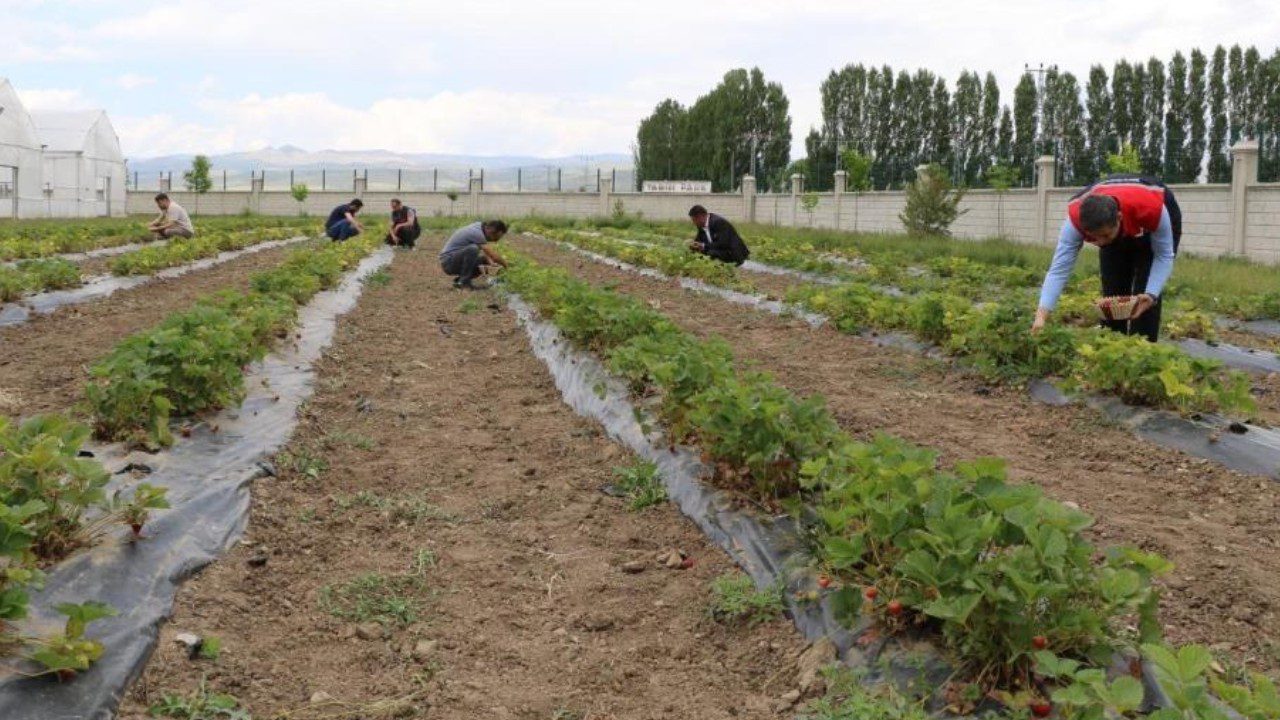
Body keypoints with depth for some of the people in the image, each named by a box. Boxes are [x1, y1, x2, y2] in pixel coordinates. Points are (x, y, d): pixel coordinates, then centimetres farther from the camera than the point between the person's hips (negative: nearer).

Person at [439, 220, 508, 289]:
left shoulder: (479, 226, 5)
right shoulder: (477, 233, -23)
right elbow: (493, 256, -24)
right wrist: (506, 265, -7)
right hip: (449, 262, -10)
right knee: (473, 248, -32)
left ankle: (459, 280, 12)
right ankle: (464, 282, -21)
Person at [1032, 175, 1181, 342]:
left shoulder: (1151, 208, -43)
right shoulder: (1076, 218, -39)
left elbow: (1164, 255, -27)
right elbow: (1059, 269, -38)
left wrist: (1151, 294, -41)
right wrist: (1041, 316, -48)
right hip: (1119, 232, 3)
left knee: (1145, 296, -12)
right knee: (1112, 293, -4)